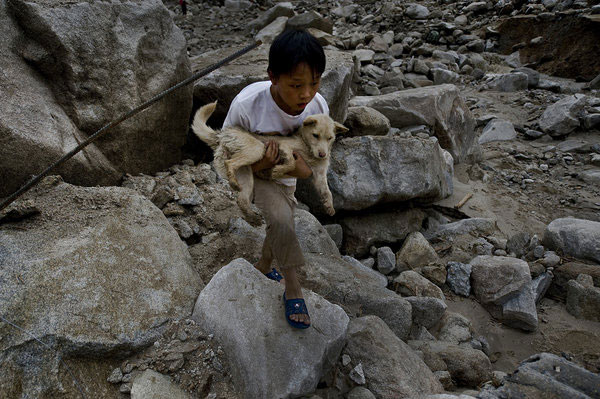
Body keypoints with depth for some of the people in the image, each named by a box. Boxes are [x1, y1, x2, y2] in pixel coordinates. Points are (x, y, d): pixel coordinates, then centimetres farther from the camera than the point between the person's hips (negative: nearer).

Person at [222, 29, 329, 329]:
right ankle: (292, 286, -7)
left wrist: (304, 170, -33)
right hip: (250, 173, -5)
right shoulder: (246, 104, -35)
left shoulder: (319, 107, -24)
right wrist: (260, 166, -40)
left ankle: (262, 267, 52)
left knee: (280, 226, 21)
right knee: (279, 218, -29)